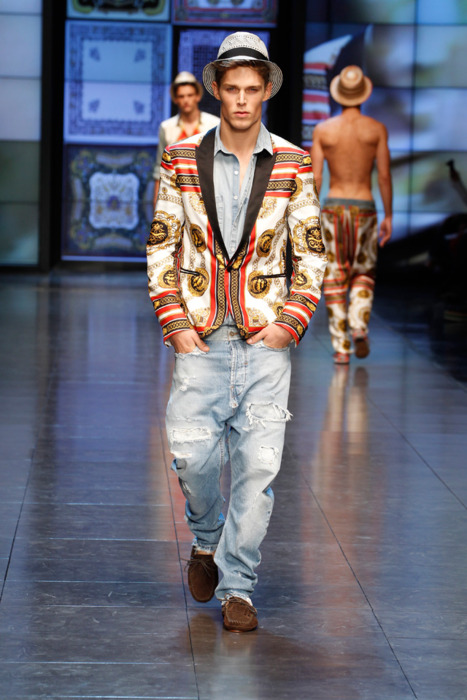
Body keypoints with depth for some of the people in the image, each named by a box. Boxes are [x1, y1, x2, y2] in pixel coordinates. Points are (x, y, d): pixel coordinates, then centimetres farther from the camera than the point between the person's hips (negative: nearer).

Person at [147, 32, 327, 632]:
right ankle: (206, 538, 25)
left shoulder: (292, 165, 4)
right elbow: (161, 246, 6)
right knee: (193, 453, -7)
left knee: (257, 464, -3)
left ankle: (236, 587, 8)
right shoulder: (181, 161, 4)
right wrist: (174, 324, -3)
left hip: (267, 339, 0)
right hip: (201, 337, 0)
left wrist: (290, 323, -5)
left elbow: (312, 253, 7)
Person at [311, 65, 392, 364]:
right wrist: (389, 216, 6)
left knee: (335, 279, 6)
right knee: (364, 274, 18)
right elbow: (384, 175, -2)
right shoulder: (377, 129, -2)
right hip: (364, 207, 0)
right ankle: (359, 325, -6)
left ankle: (341, 347, 1)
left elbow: (315, 177, -2)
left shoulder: (323, 130, -1)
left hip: (333, 207, 0)